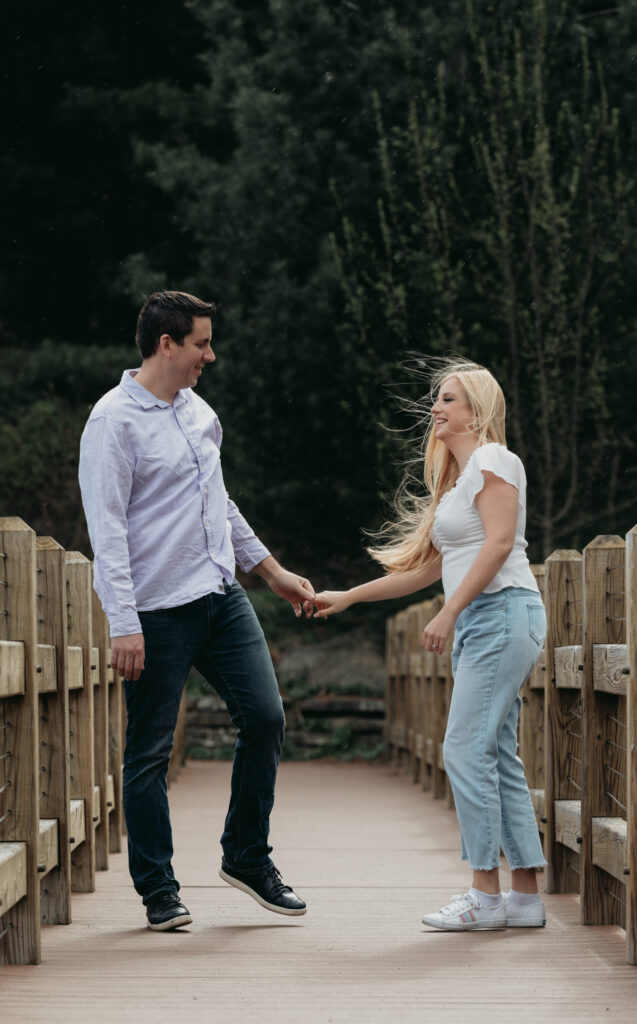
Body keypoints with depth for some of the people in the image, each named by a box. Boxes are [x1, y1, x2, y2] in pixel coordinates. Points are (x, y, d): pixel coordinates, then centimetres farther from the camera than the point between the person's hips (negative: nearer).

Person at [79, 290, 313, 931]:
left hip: (222, 596, 7)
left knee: (264, 716, 1)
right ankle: (158, 890, 9)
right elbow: (106, 529, -15)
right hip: (157, 612, -7)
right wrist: (124, 625, -21)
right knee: (149, 752, 0)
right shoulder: (114, 421, -11)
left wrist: (272, 571, 27)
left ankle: (247, 857, 17)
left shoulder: (198, 411, 13)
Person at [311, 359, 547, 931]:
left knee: (467, 750, -12)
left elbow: (499, 541, -17)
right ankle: (526, 897, 6)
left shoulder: (492, 460, -5)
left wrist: (449, 613, -21)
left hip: (504, 611, -10)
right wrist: (348, 598, 26)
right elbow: (430, 566, 26)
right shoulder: (456, 478, 24)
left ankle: (487, 895, -11)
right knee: (497, 756, 6)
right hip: (480, 624, 10)